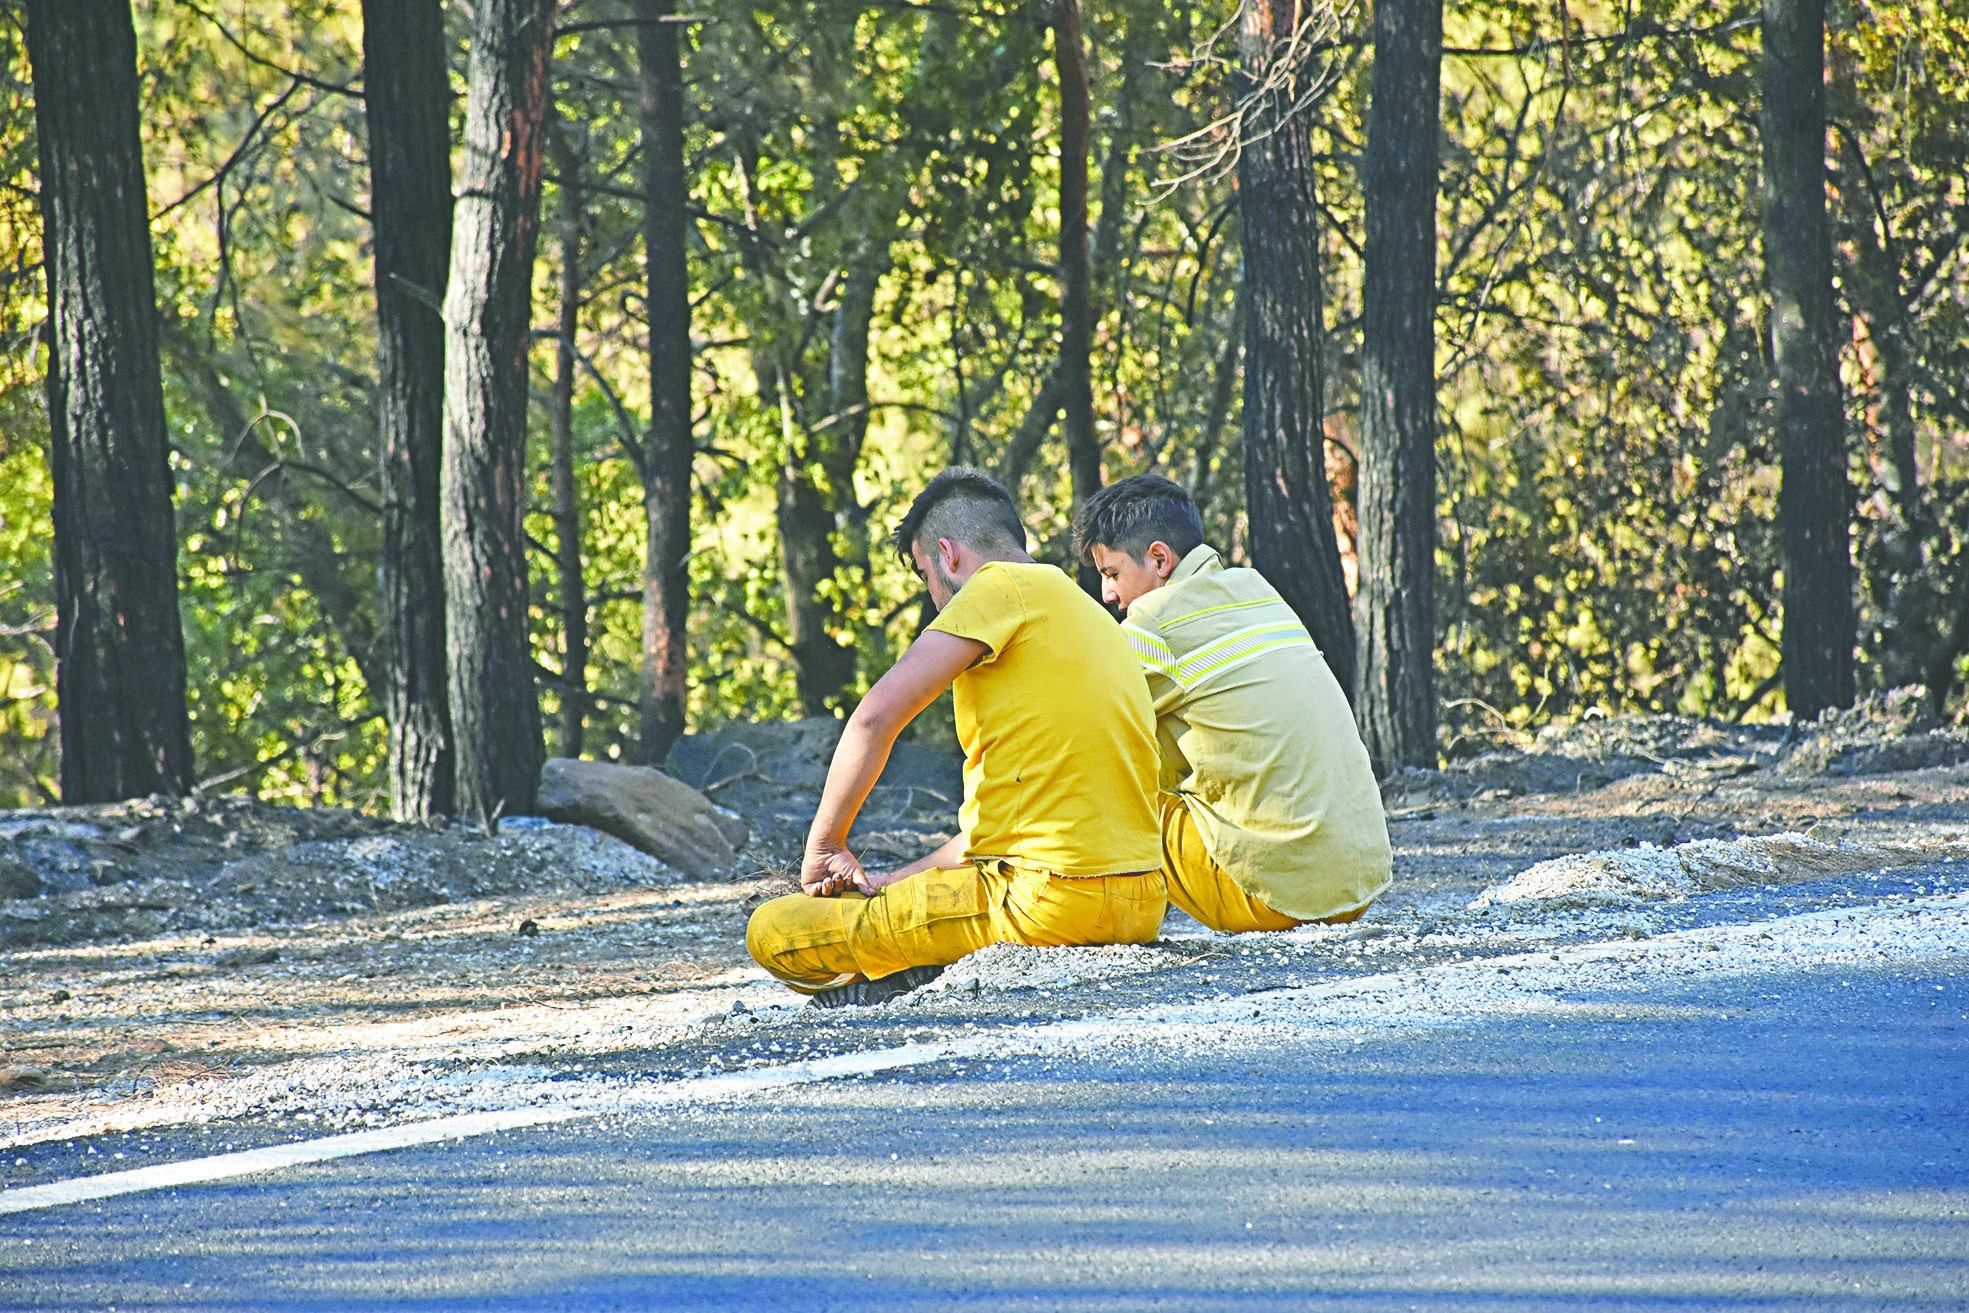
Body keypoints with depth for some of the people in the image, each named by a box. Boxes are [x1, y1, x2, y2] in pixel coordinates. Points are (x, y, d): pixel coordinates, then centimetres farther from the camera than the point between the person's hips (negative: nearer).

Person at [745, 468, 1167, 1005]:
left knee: (772, 931, -3)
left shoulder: (1005, 586, -5)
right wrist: (897, 881, 19)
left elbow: (877, 716, -13)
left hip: (1045, 898, -9)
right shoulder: (1088, 614, 23)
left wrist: (824, 846, -1)